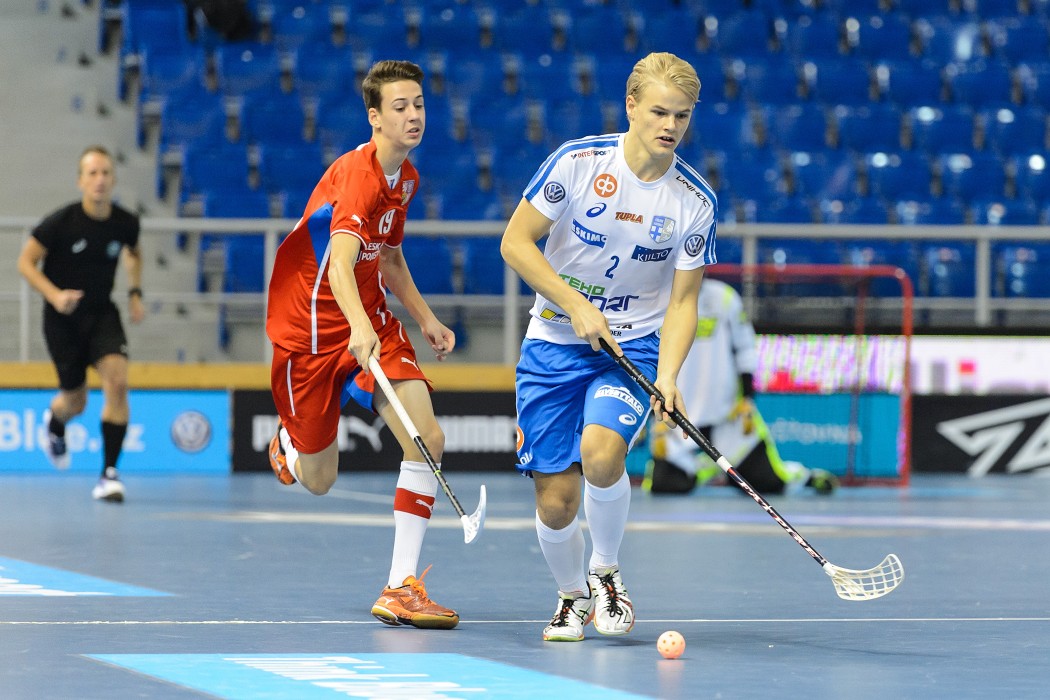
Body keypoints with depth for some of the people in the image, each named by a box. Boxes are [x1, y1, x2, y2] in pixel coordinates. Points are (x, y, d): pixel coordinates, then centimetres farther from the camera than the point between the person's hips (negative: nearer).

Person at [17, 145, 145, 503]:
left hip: (102, 314, 2)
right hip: (63, 318, -2)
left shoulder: (126, 223, -8)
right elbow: (26, 262, -10)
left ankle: (109, 473, -14)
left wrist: (135, 293, 3)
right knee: (76, 402, 9)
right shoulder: (60, 222, -19)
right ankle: (55, 420, 50)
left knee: (117, 381, -22)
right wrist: (55, 295, -24)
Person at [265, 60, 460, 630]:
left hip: (371, 321, 6)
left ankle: (401, 588, -12)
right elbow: (340, 262, -41)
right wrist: (359, 326, -57)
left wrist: (426, 319, 16)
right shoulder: (357, 173, -24)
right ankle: (288, 439, 46)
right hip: (311, 324, -6)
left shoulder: (407, 178, 4)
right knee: (318, 481, 6)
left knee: (427, 440, -16)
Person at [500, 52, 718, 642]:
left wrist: (667, 378, -18)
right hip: (555, 344, 0)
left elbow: (682, 301, -3)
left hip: (635, 346, 0)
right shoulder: (577, 162, -11)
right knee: (556, 500, -5)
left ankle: (606, 571, -2)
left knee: (601, 450, -30)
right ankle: (573, 597, 26)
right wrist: (578, 307, -15)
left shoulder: (696, 202, -7)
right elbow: (516, 243, -7)